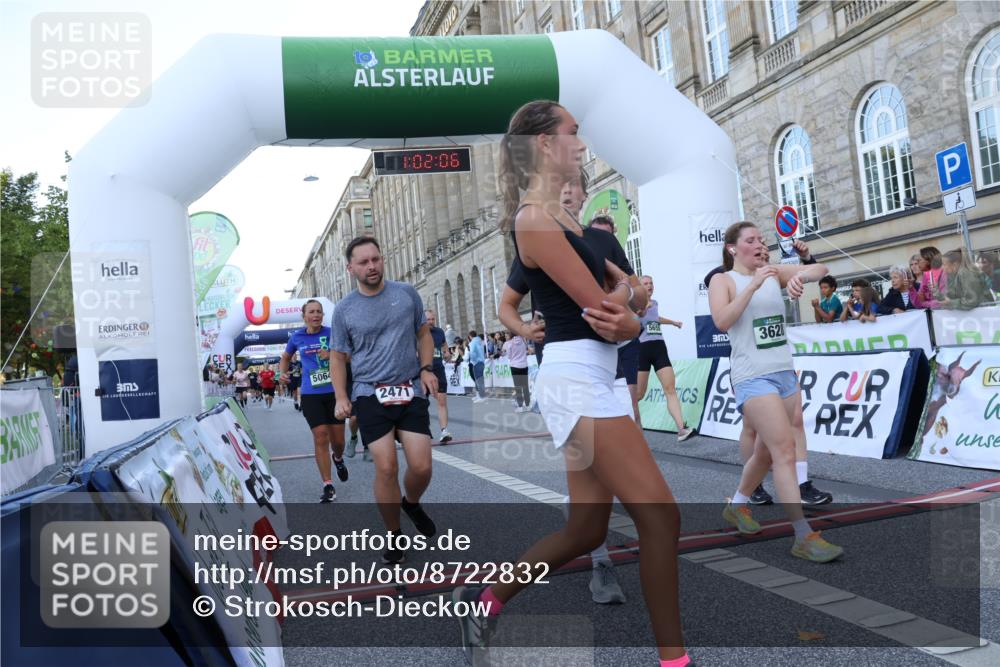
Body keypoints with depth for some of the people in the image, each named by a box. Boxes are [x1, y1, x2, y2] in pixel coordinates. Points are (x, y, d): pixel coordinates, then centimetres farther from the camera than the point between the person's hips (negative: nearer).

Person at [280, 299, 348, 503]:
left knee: (338, 439, 5)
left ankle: (338, 458, 42)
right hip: (311, 394, 0)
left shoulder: (331, 333, -1)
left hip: (334, 391, 0)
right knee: (320, 437, -7)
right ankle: (328, 486, 0)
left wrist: (332, 355, -21)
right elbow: (286, 357, 23)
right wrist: (283, 373, 5)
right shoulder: (297, 337, 5)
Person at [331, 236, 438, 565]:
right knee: (386, 467, -9)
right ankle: (394, 536, 12)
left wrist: (426, 368, 0)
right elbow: (339, 357, 8)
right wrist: (341, 398, -4)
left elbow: (424, 334, 14)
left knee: (421, 467, -5)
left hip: (411, 392, 1)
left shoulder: (407, 293, 4)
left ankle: (411, 503, 30)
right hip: (370, 395, -1)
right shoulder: (344, 309, 2)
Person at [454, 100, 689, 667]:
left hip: (590, 379, 10)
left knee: (587, 529, 13)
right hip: (577, 378, -10)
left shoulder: (564, 216, 19)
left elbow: (624, 283, 13)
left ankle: (486, 599, 29)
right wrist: (623, 294, 8)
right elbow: (602, 304, -14)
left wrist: (627, 316, -8)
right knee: (661, 515, -6)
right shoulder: (535, 219, -11)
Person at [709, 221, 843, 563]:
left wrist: (801, 275, -19)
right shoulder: (723, 281, -3)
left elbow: (820, 269, 2)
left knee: (768, 451, 15)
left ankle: (736, 505, 36)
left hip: (785, 373, 6)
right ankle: (804, 537, -10)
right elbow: (722, 321, -19)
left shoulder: (775, 273, 11)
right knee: (785, 450, -14)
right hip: (753, 377, -6)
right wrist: (753, 285, -22)